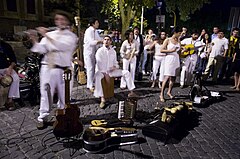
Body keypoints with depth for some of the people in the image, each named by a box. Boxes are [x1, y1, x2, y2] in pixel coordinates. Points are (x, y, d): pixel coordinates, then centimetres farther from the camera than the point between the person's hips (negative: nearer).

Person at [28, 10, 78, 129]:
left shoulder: (71, 36, 4)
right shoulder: (49, 34, 12)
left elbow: (62, 46, -16)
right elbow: (42, 49, 2)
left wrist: (46, 36, -18)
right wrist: (35, 41, -16)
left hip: (64, 70, -1)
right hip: (48, 68, 2)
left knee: (64, 96, 8)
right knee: (46, 94, 2)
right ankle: (42, 118, 14)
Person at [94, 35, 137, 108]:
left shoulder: (113, 51, 8)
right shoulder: (100, 51, -9)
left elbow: (115, 62, 16)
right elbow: (99, 64, -15)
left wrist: (115, 66, -9)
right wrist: (105, 74, -21)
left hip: (111, 70, 5)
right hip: (101, 71, -5)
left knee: (126, 72, -6)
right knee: (97, 77, -39)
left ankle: (131, 92, -1)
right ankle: (102, 99, -40)